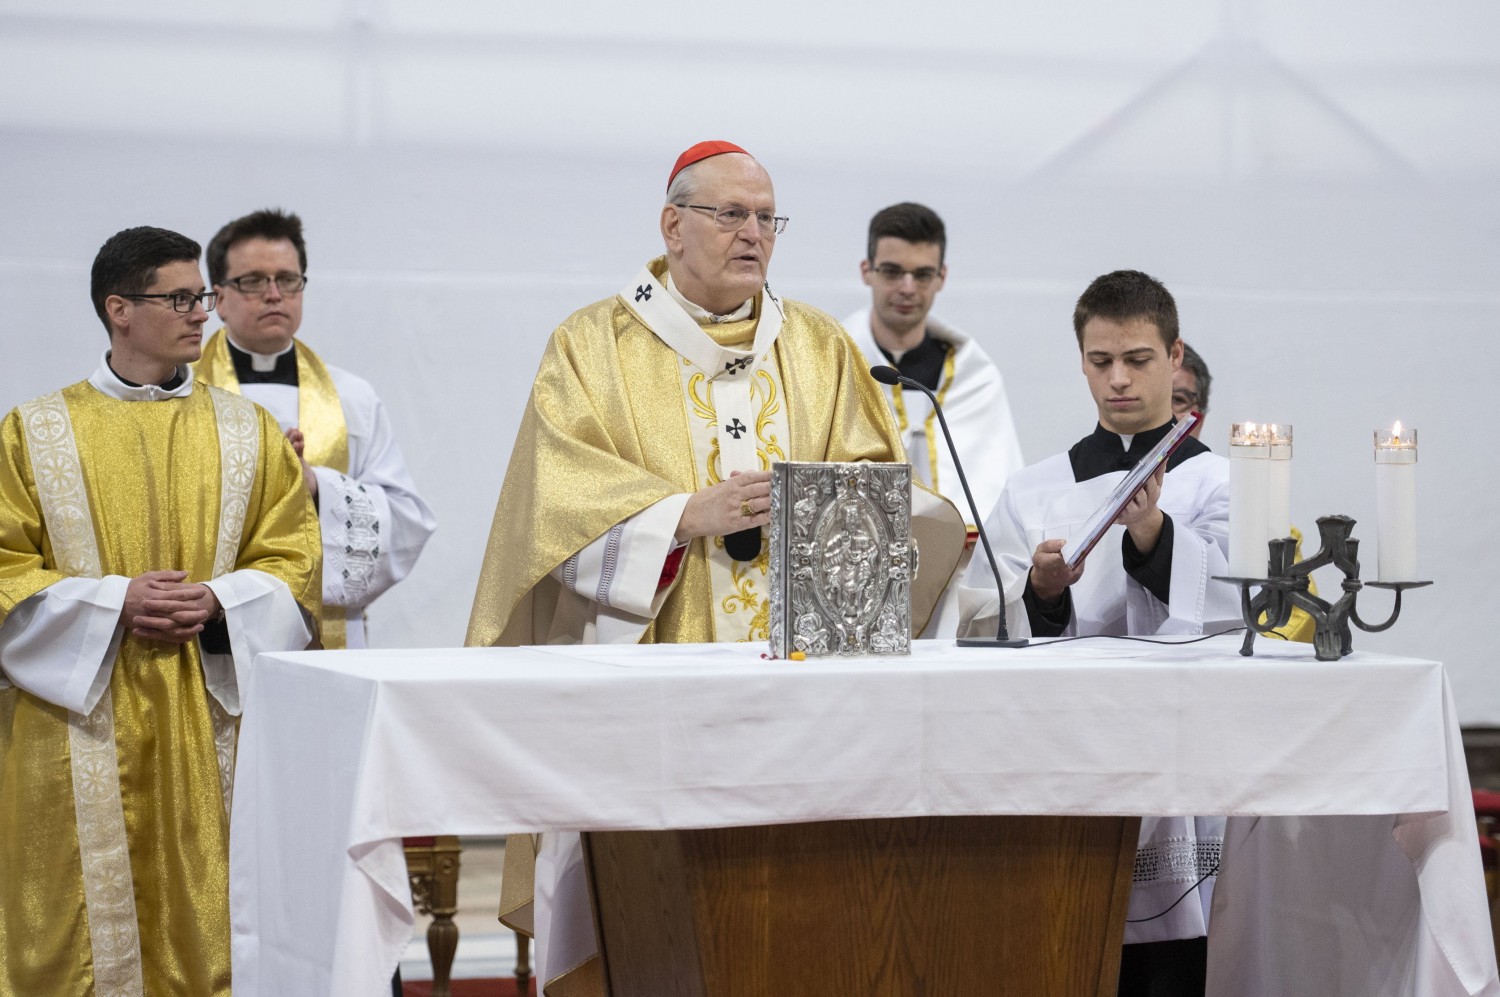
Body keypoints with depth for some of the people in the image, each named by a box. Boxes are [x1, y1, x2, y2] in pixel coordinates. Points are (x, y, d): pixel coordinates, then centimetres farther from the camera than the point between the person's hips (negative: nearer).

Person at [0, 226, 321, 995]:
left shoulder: (248, 432, 10)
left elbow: (292, 560, 8)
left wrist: (219, 604, -11)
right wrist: (113, 604, -13)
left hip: (209, 725, 2)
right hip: (82, 718, -2)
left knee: (206, 919, 0)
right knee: (87, 922, -2)